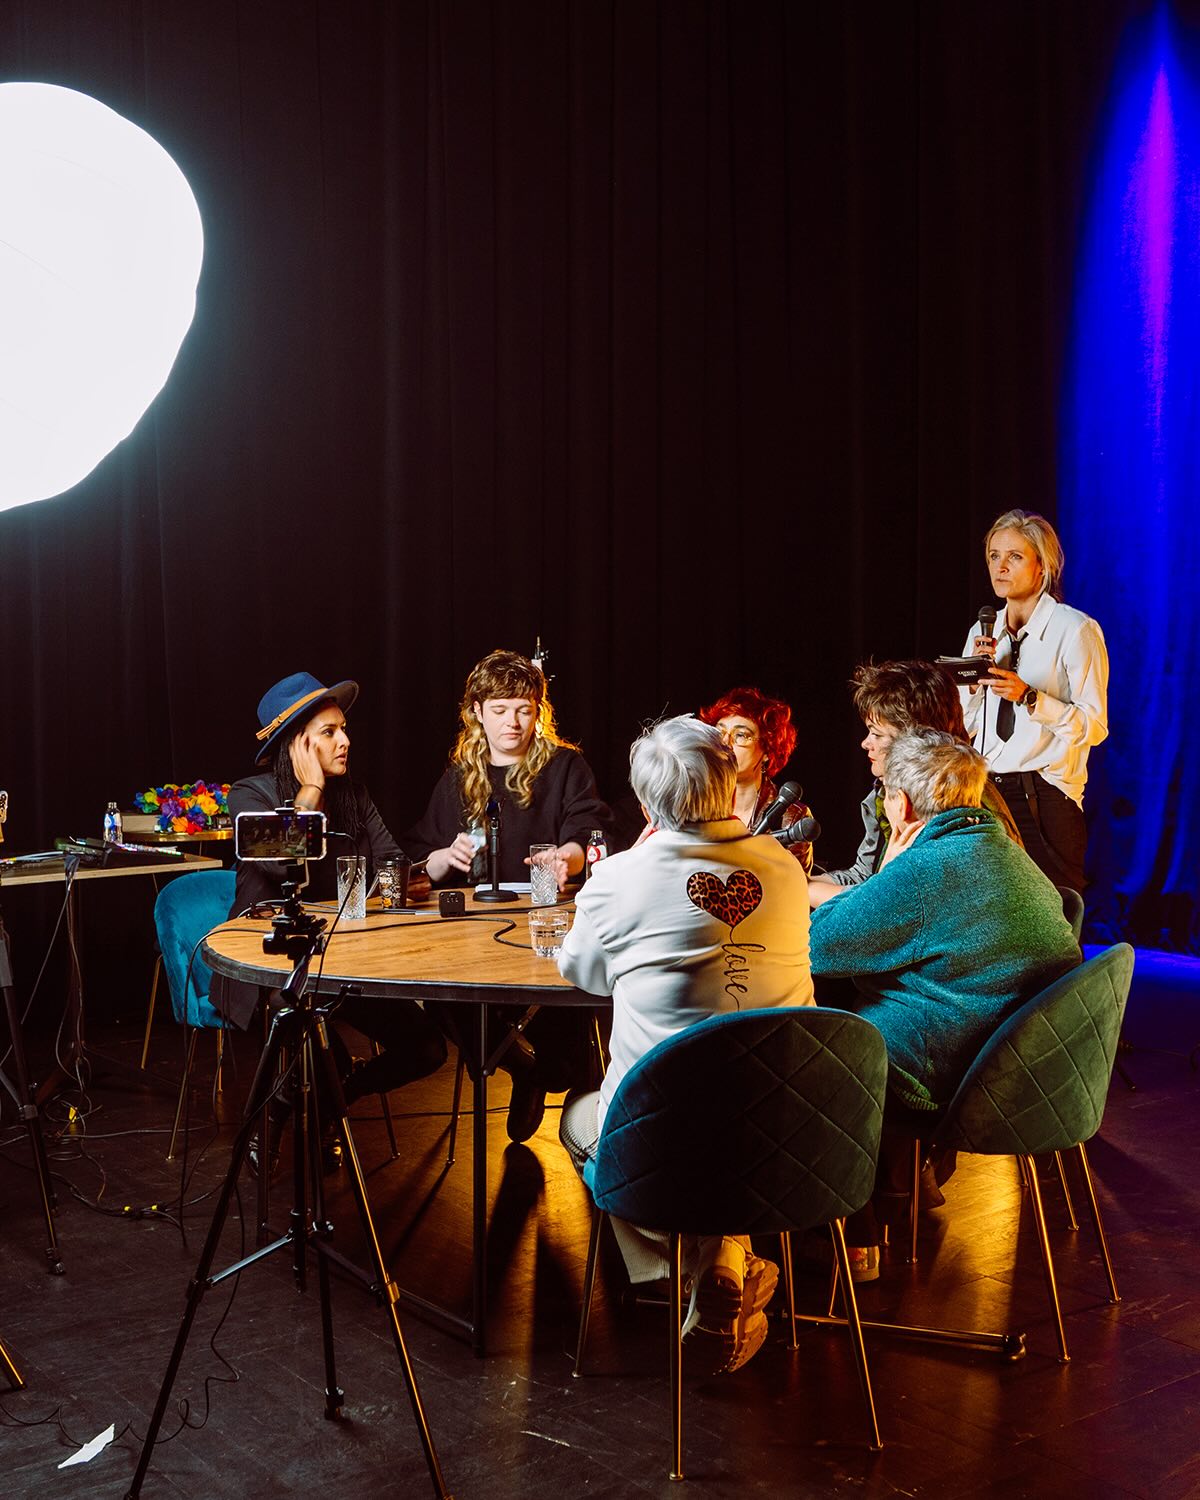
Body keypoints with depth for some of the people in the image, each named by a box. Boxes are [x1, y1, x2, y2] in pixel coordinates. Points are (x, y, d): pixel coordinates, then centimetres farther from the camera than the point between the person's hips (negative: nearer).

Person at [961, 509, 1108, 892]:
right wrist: (974, 680, -4)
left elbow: (1094, 726, -11)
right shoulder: (982, 633, 12)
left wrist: (1028, 697, -21)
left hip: (1046, 800, -5)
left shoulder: (1076, 630, -5)